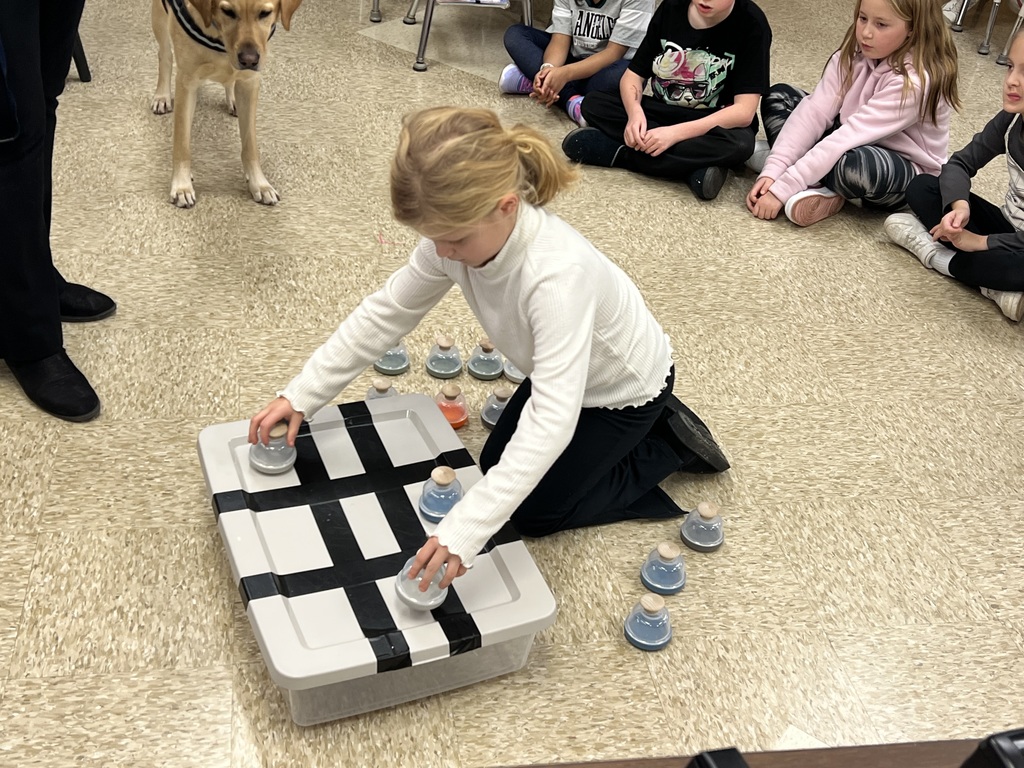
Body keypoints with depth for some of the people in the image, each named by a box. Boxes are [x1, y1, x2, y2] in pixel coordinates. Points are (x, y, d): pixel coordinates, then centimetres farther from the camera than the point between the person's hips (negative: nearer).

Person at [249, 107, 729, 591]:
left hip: (625, 387, -7)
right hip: (564, 371, 7)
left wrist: (464, 531, -52)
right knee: (496, 465, 16)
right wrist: (301, 395, -15)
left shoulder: (558, 273, -46)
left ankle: (669, 445, 13)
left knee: (536, 511, 0)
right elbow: (387, 312, -12)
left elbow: (550, 422, -48)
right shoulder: (458, 235, -24)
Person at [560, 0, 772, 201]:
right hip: (662, 113, 4)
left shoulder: (751, 24, -18)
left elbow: (744, 112, -24)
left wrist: (676, 133, -33)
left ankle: (617, 152, -26)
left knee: (740, 143, -38)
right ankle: (694, 167, -26)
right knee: (593, 104, -17)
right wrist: (635, 112, -26)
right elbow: (633, 74, -3)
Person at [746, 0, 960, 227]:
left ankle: (816, 188, -8)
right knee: (779, 97, -2)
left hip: (909, 175, -7)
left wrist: (783, 188, -36)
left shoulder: (915, 82, -29)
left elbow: (849, 137, -34)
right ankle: (819, 191, -18)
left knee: (854, 165, -43)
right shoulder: (852, 55, -8)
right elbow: (814, 112, -16)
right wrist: (772, 172, -27)